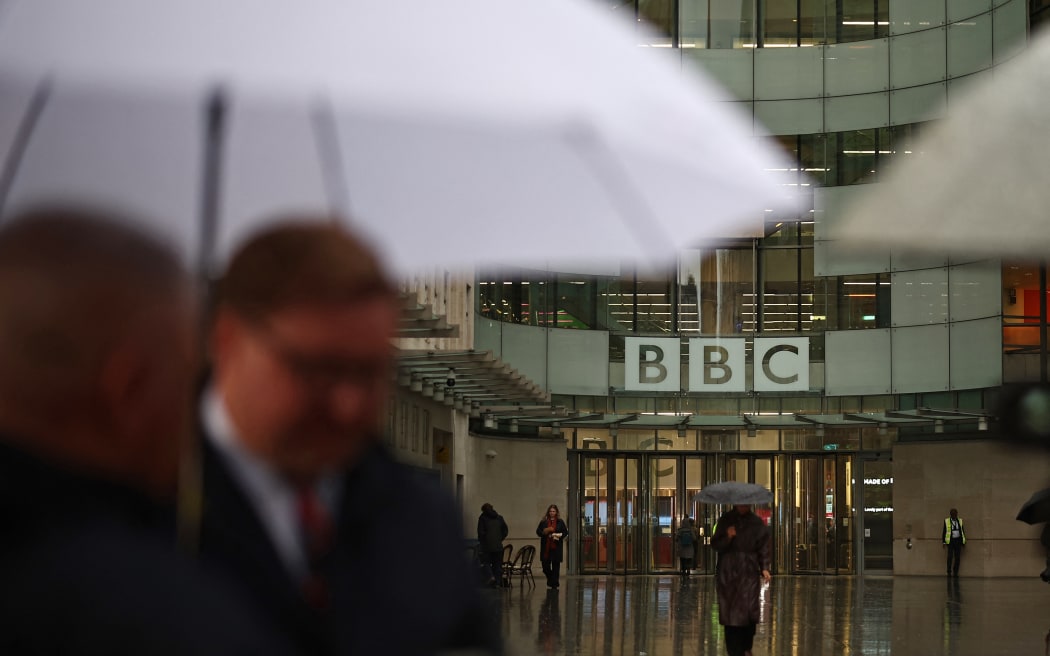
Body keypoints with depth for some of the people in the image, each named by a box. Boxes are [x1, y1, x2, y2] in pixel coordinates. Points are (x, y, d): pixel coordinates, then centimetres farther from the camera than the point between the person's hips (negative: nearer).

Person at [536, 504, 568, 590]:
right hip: (546, 547, 1)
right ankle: (550, 578, 27)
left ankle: (554, 584, 7)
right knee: (545, 565, -1)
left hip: (556, 547, -1)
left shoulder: (560, 522, 4)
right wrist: (544, 532, -13)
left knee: (556, 565, 0)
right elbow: (538, 531, 7)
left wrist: (560, 536, -13)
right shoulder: (543, 521, 6)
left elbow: (565, 532, 5)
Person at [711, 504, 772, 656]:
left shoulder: (757, 523, 6)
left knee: (750, 613, -5)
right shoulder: (725, 520, 5)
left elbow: (763, 547, 5)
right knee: (731, 615, -4)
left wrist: (764, 568, -6)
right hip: (728, 574, 0)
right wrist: (727, 537, -16)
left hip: (749, 573, 0)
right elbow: (715, 544, 3)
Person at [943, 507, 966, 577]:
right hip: (950, 541, -3)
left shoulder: (960, 521, 5)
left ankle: (955, 573, 8)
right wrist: (944, 542, -4)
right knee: (950, 557, -12)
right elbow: (944, 532, 0)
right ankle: (949, 572, -5)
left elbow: (962, 531, 11)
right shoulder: (947, 521, -3)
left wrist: (963, 542, 8)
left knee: (958, 558, 1)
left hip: (958, 541, 3)